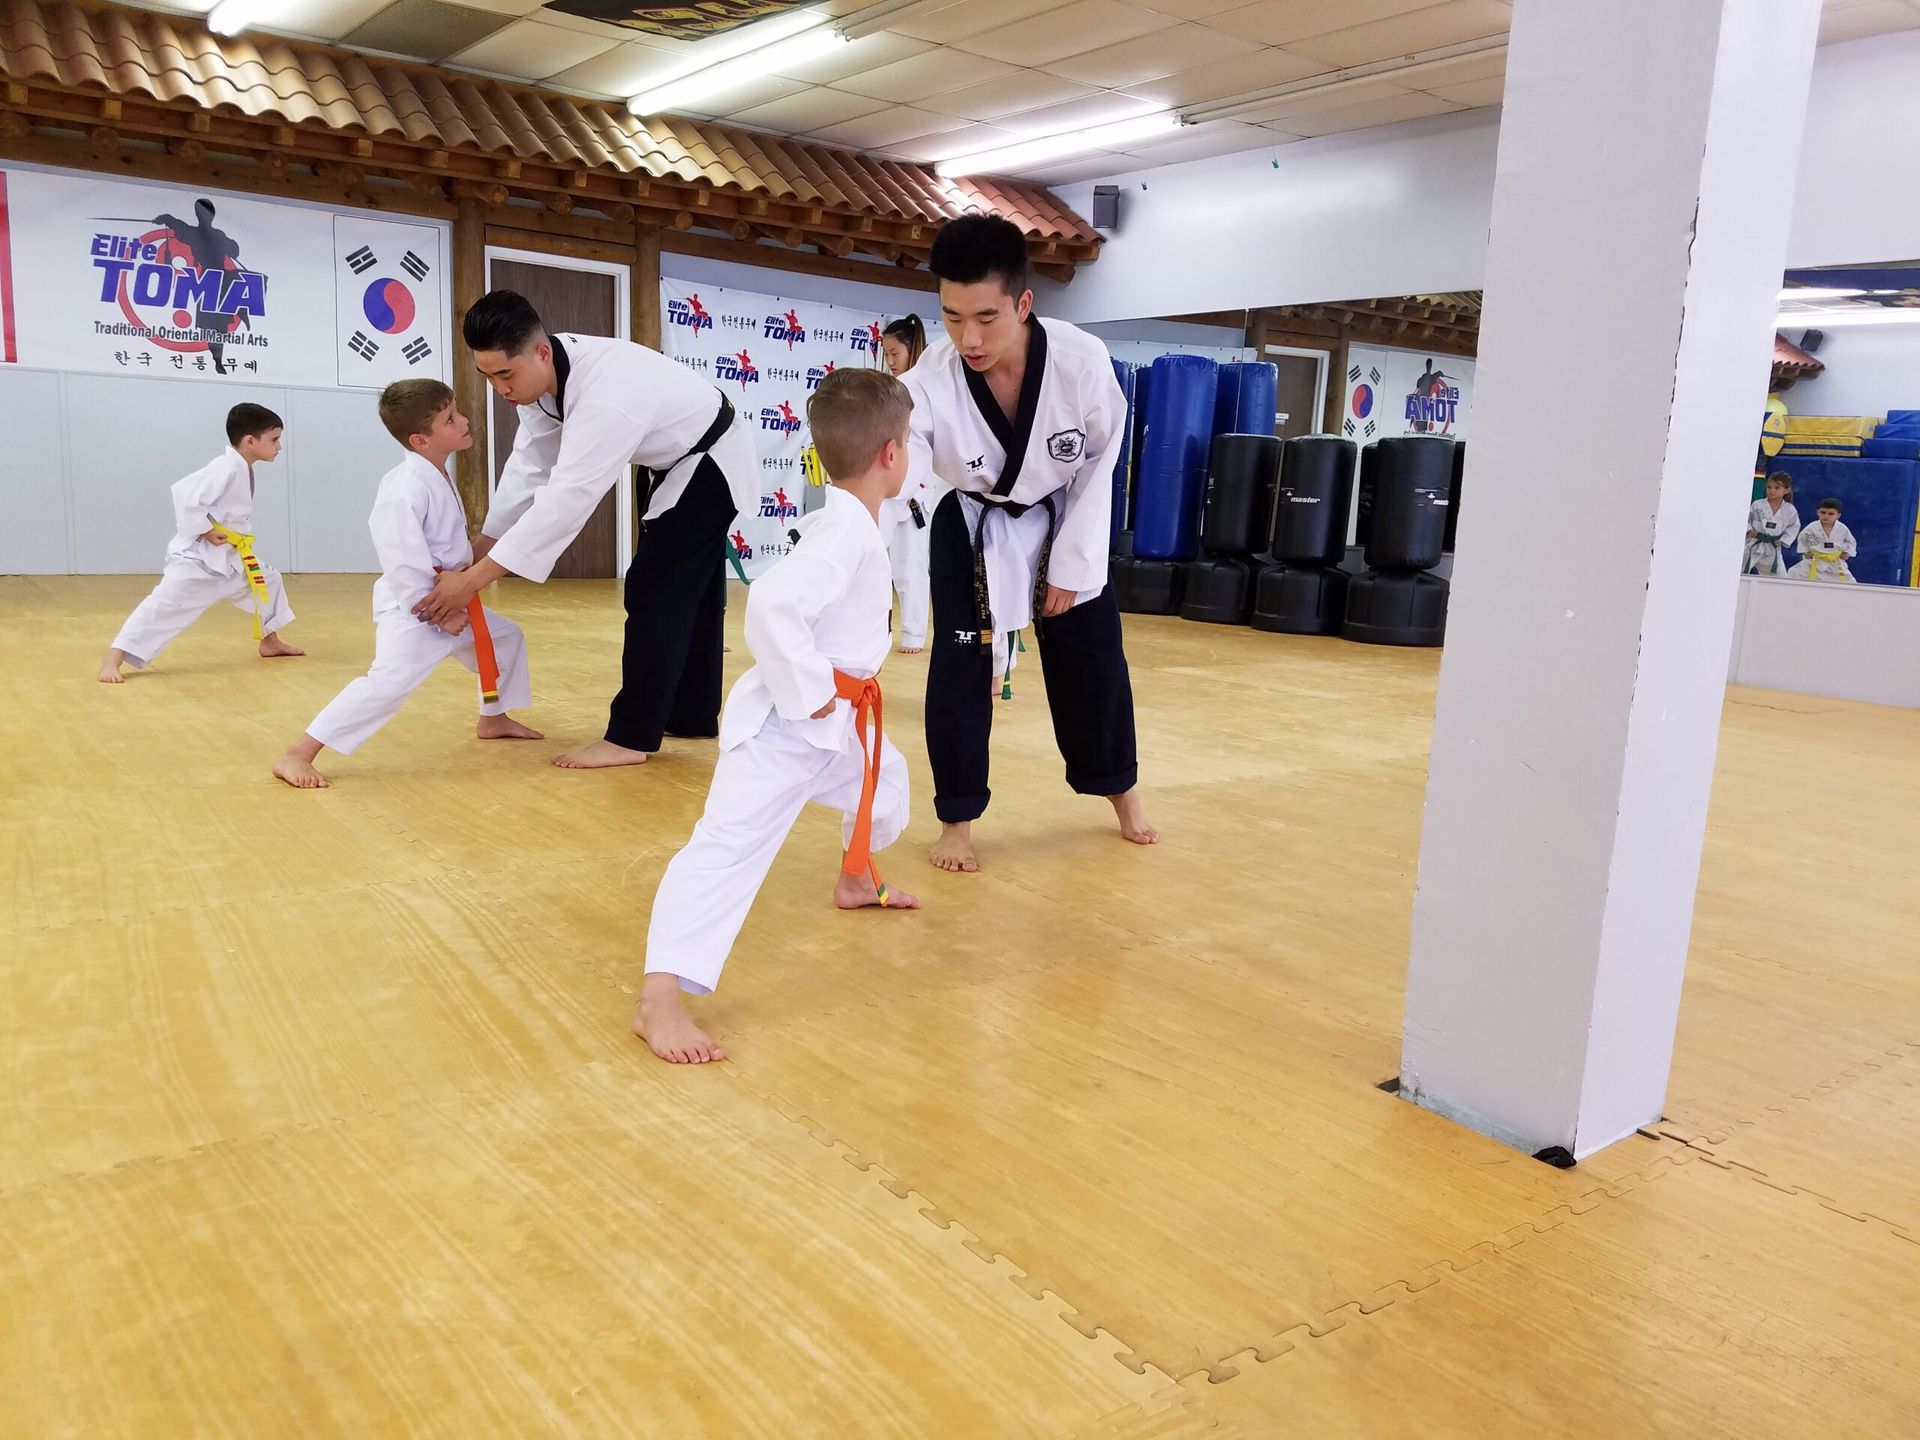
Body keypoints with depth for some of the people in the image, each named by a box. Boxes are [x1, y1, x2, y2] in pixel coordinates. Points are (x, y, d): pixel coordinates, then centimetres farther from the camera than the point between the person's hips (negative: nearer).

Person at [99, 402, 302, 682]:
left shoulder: (244, 469, 9)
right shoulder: (226, 467, -21)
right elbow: (186, 495, -29)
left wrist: (237, 540, 8)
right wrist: (204, 531, -24)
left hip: (229, 556, 10)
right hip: (197, 556, -10)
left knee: (268, 580, 21)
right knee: (164, 604, -17)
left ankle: (270, 642, 37)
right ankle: (112, 660, -15)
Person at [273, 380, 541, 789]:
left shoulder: (439, 476, 9)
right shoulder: (406, 488, -23)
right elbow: (404, 564, -27)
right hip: (412, 607, -10)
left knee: (506, 638, 22)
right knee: (389, 681, -22)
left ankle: (493, 719, 41)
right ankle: (297, 755, -18)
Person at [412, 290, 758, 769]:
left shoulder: (605, 396, -39)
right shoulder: (545, 373, -11)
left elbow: (565, 499, -39)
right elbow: (529, 468, -2)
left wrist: (472, 581, -36)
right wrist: (476, 554, -4)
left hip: (713, 465, -9)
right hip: (677, 464, 9)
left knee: (656, 592, -11)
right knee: (687, 592, 15)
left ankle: (631, 735, -5)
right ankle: (692, 714, 27)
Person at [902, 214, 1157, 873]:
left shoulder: (1082, 362, -29)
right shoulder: (930, 381, -32)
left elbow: (1101, 459, -13)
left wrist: (1073, 564, -10)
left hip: (1063, 519, 1)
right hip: (971, 526, -1)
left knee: (1092, 658, 10)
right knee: (958, 667, -5)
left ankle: (1119, 787, 34)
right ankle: (957, 820, 14)